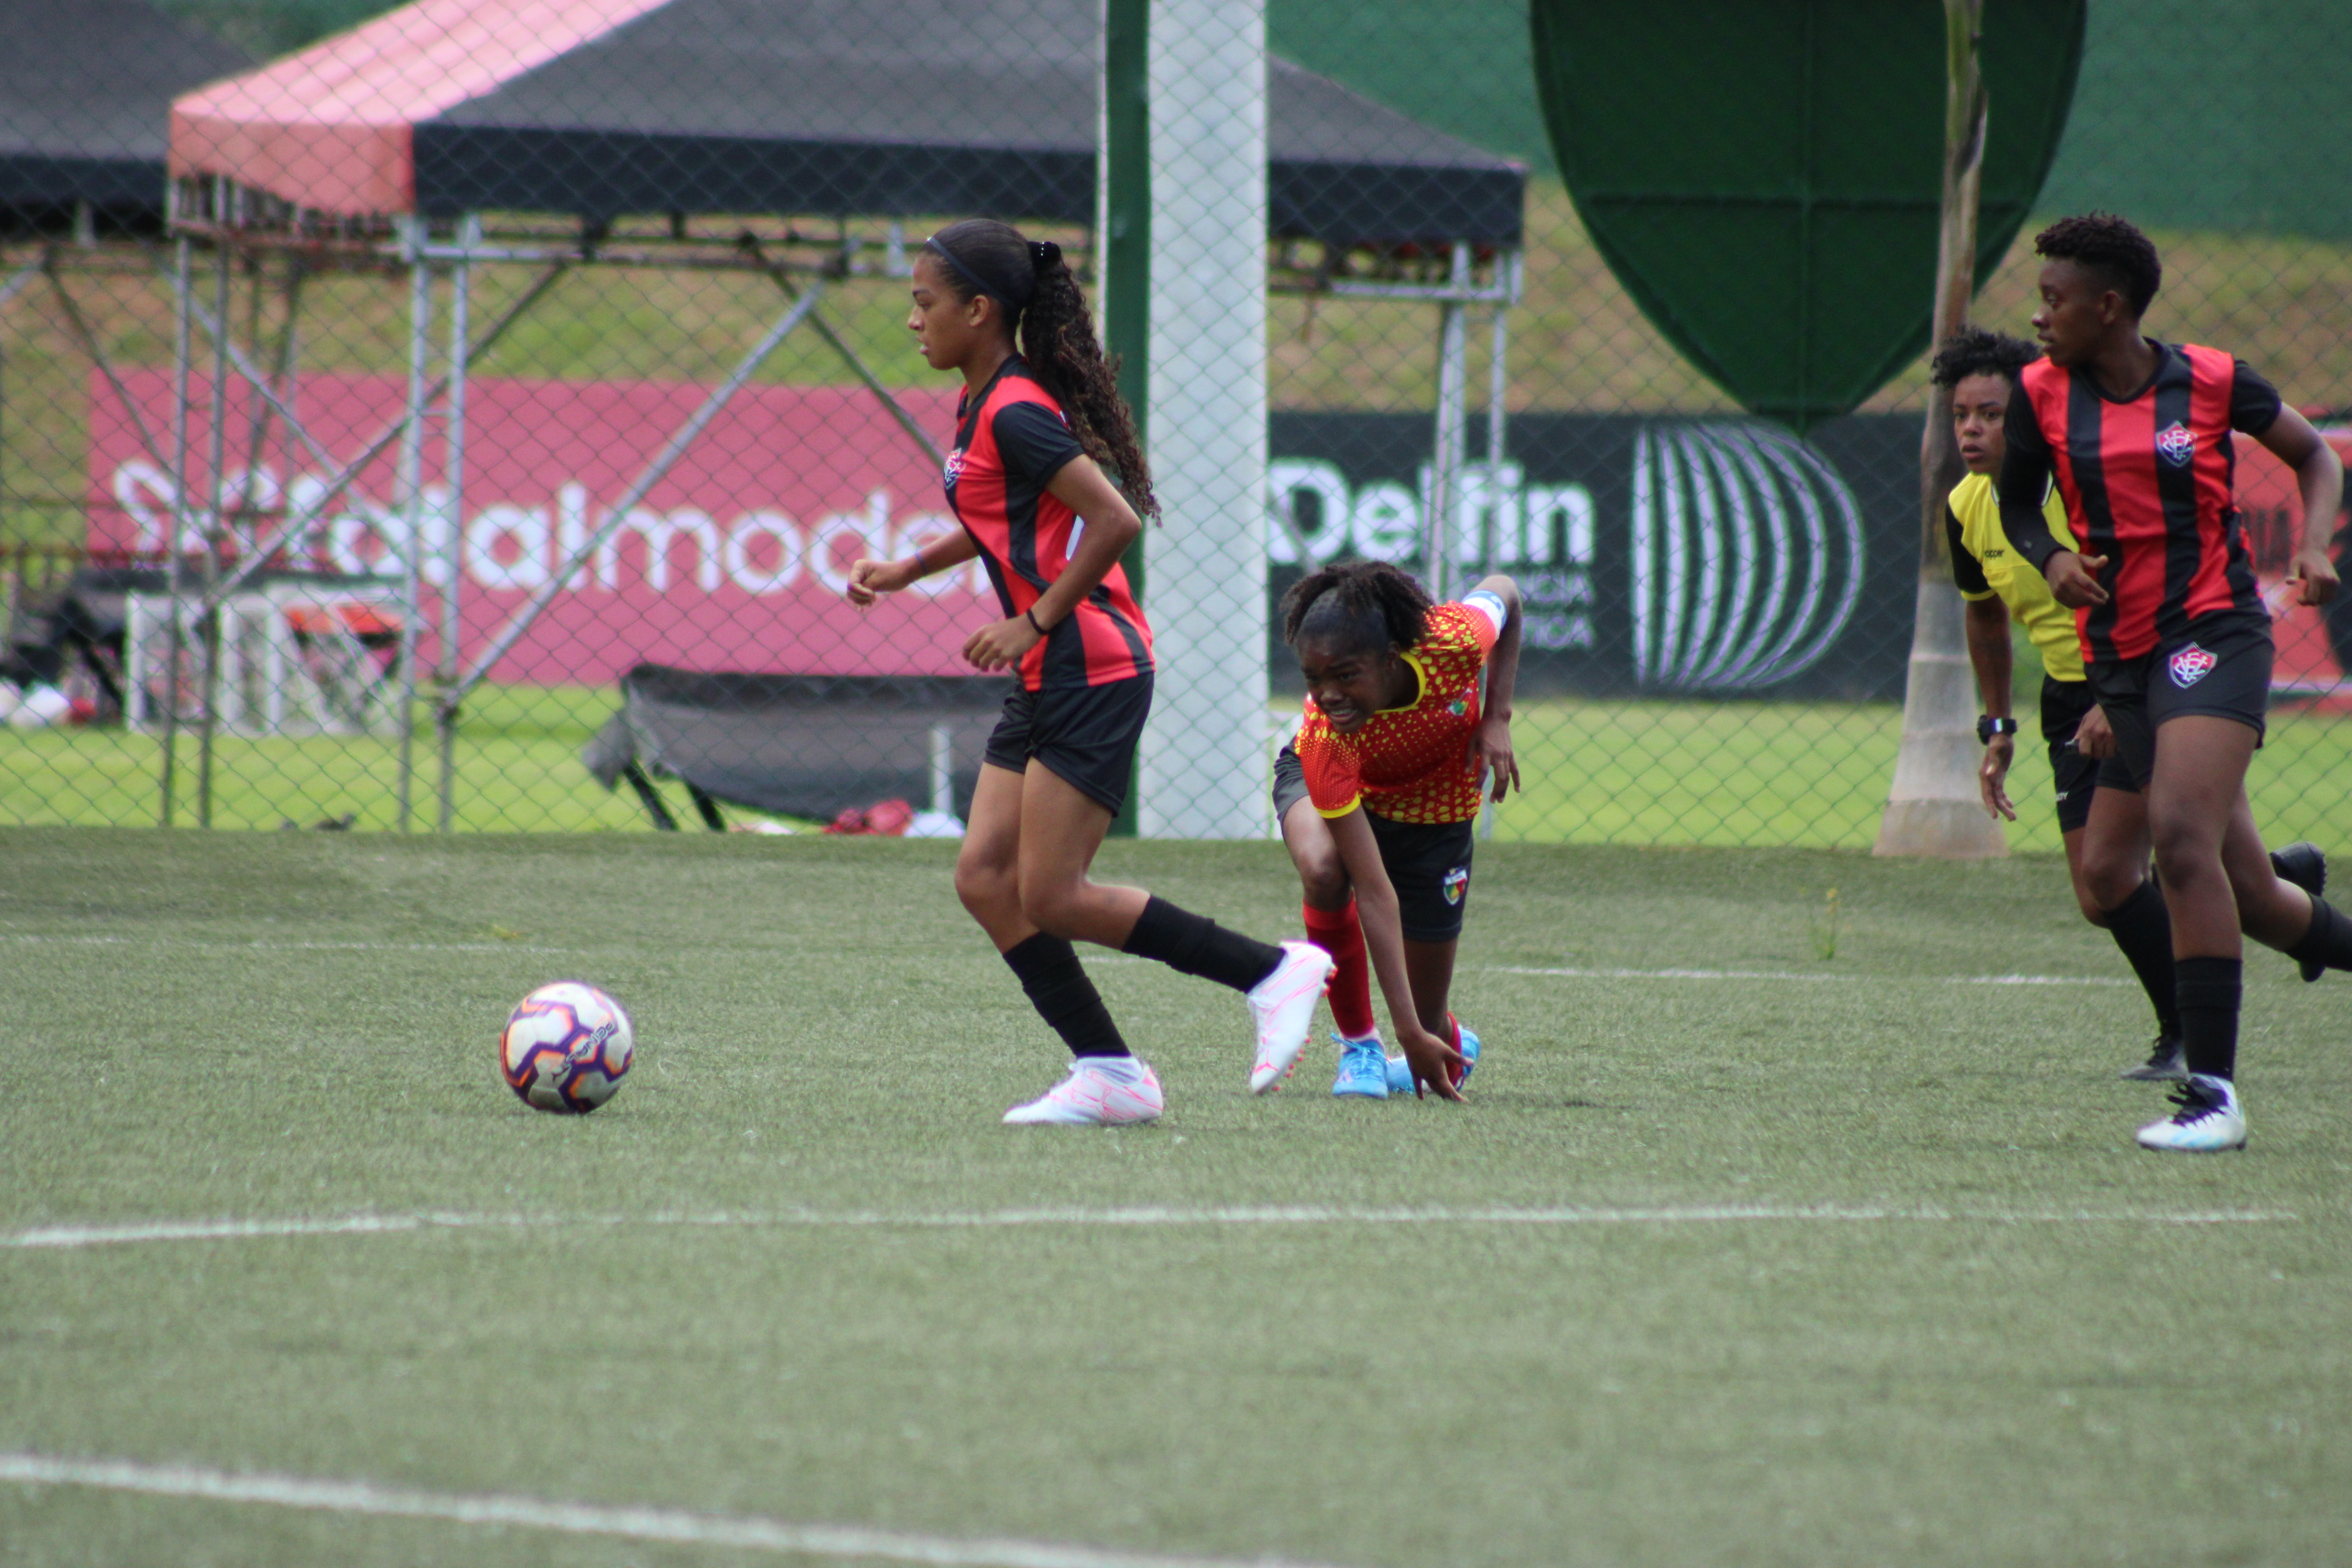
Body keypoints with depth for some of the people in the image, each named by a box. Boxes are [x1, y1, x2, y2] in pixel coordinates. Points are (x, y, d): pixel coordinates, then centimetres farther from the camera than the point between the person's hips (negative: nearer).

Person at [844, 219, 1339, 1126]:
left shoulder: (1014, 414, -16)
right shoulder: (988, 405, 14)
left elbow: (1113, 520, -23)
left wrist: (1034, 623, -18)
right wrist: (906, 571, 18)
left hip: (1092, 673, -10)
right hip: (1051, 683, 10)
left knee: (1052, 897, -9)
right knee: (984, 880, 3)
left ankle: (1273, 973, -1)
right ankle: (1108, 1074, 5)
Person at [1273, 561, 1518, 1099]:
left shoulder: (1453, 641, -38)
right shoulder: (1325, 744, -42)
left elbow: (1503, 591, -10)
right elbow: (1374, 893, -41)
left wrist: (1497, 718, -20)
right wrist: (1409, 1033, -43)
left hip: (1438, 808, 2)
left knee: (1431, 1026, 1)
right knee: (1322, 869, -40)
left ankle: (1453, 1042, 41)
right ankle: (1358, 1046, -15)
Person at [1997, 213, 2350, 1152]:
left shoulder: (2209, 381, -4)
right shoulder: (2040, 394, 2)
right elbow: (2017, 505, 17)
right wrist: (2053, 559, -5)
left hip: (2215, 633, -4)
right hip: (2117, 652, 4)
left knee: (2181, 834, -24)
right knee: (2245, 894, 4)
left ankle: (2213, 1092, -23)